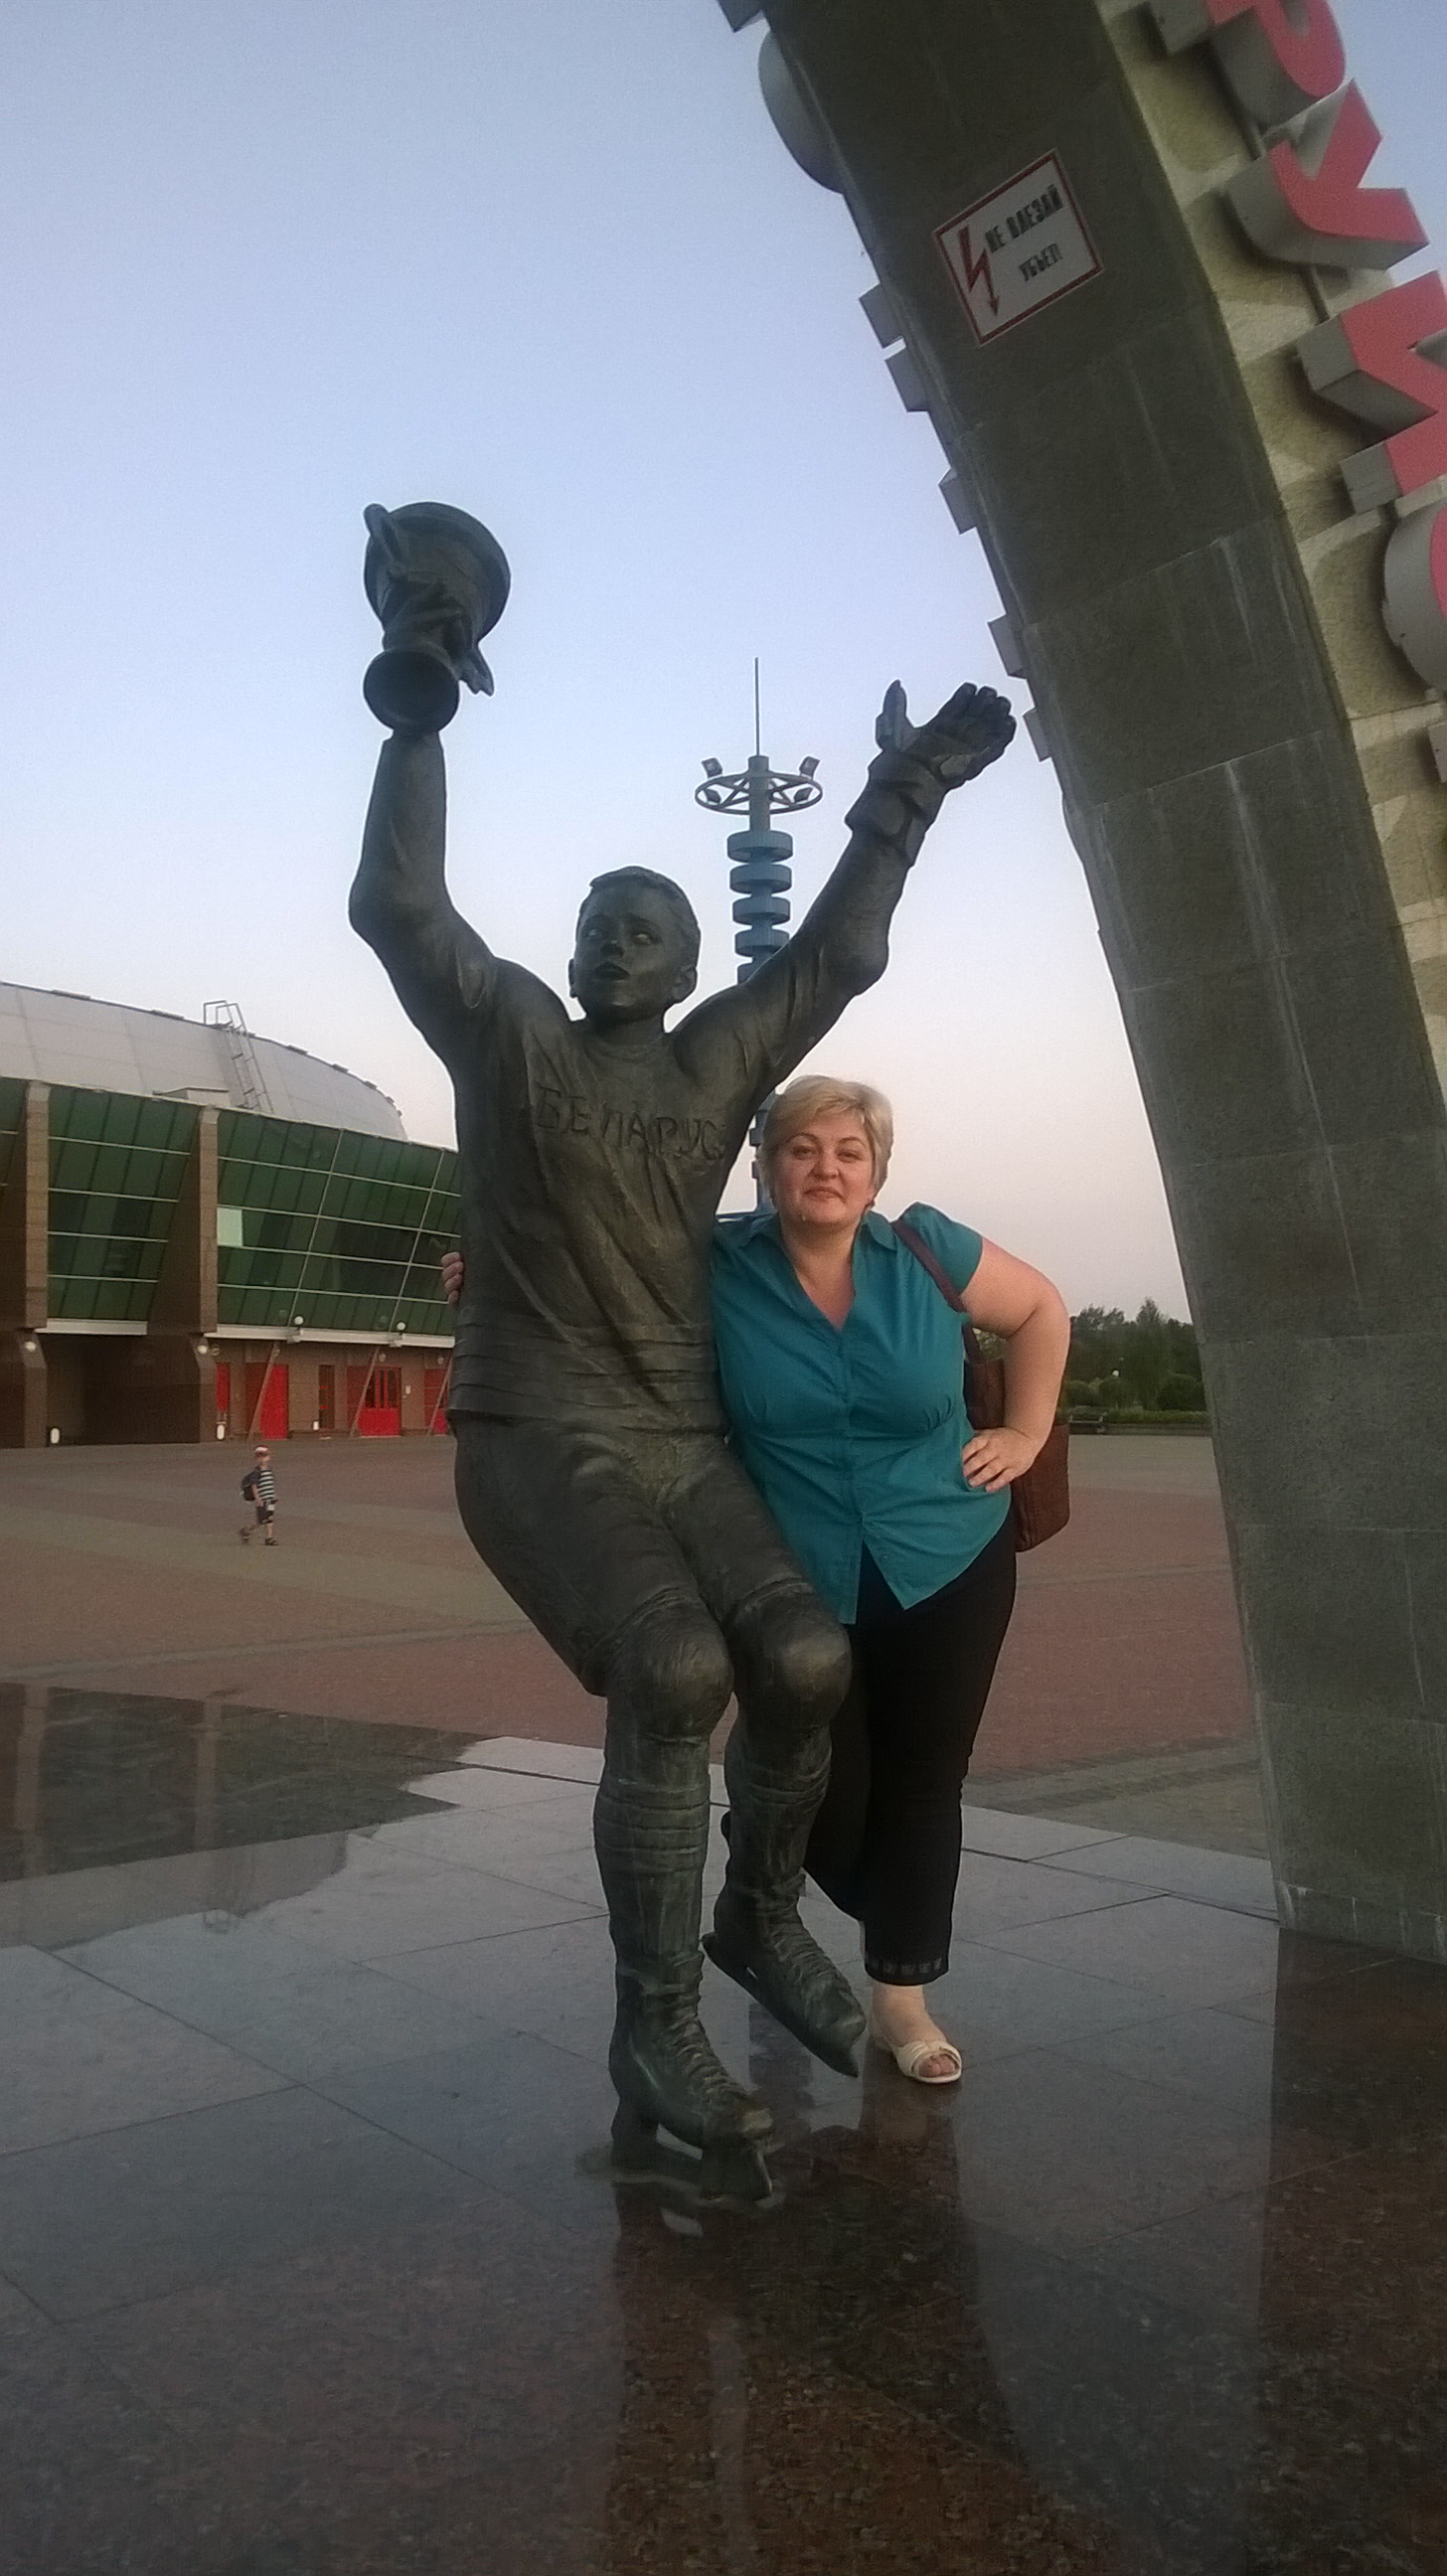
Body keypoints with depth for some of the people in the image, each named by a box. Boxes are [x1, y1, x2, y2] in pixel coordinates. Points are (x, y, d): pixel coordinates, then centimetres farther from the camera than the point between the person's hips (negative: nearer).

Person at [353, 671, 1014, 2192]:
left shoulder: (717, 1057, 14)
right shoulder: (505, 1029, 6)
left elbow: (839, 954, 17)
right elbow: (398, 903, -4)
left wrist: (904, 794, 18)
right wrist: (418, 716, -5)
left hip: (683, 1445, 4)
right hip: (535, 1439, -4)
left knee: (806, 1661, -19)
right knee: (676, 1675, -28)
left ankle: (760, 1922, 11)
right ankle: (654, 2024, -12)